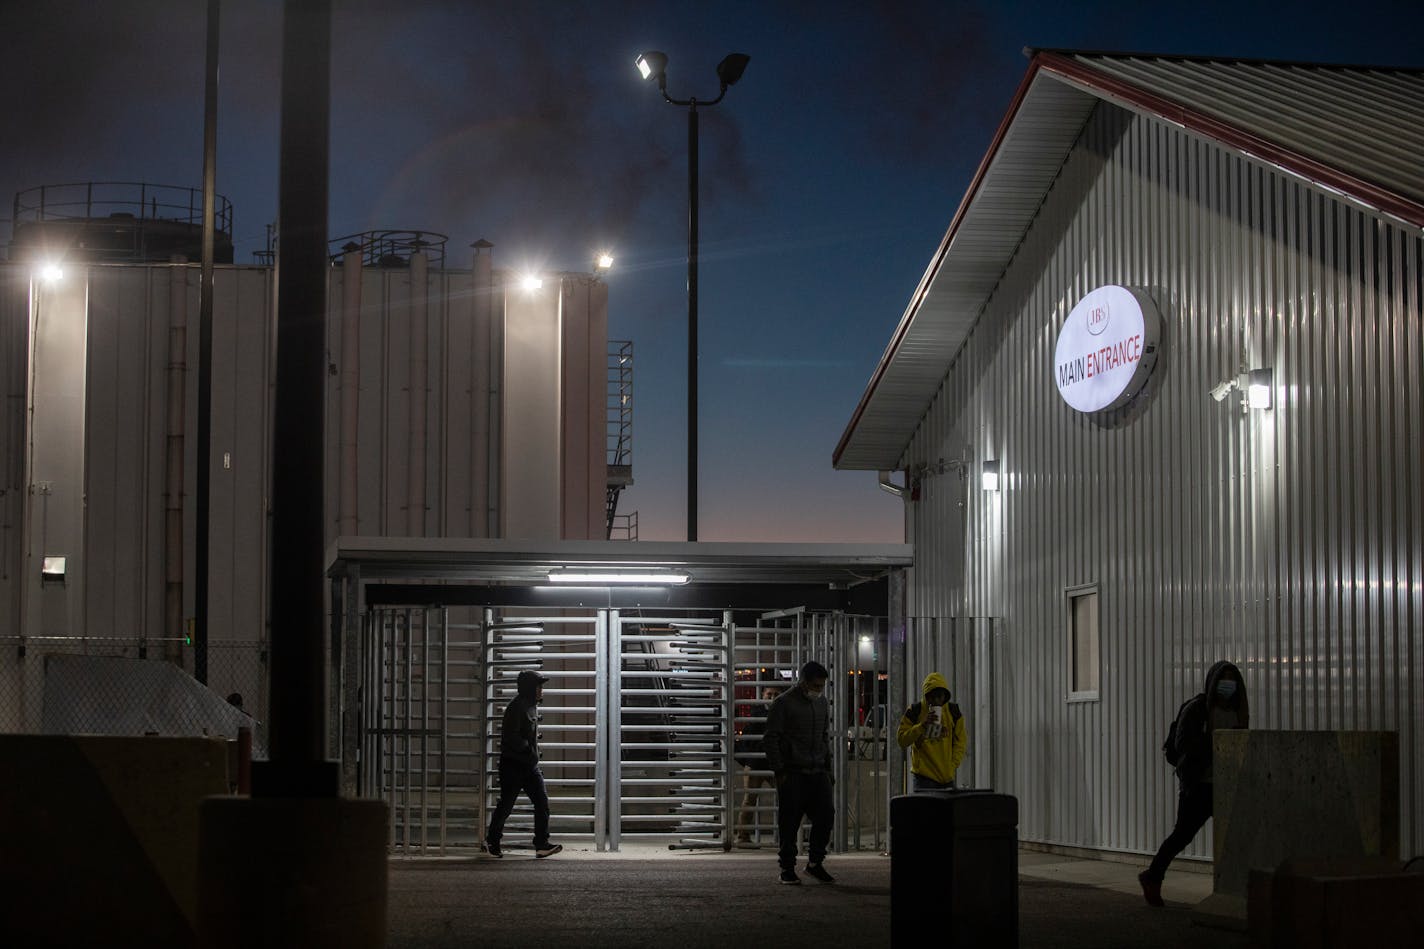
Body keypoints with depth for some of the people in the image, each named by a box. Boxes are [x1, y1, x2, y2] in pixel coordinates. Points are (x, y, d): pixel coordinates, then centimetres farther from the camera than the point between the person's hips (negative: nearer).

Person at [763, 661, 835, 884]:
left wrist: (827, 767, 15)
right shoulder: (784, 703, -5)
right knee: (789, 822, -2)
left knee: (825, 815, -1)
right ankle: (787, 868, 7)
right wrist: (779, 771, -11)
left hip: (818, 773, 6)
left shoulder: (822, 703, 15)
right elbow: (770, 739, -6)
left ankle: (815, 862, 13)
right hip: (792, 774, -6)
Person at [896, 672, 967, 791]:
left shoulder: (954, 712, 4)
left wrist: (952, 767, -3)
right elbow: (902, 740, -8)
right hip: (923, 776, -3)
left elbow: (960, 742, 8)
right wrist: (922, 725, -20)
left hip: (947, 777, 3)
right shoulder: (914, 712, -4)